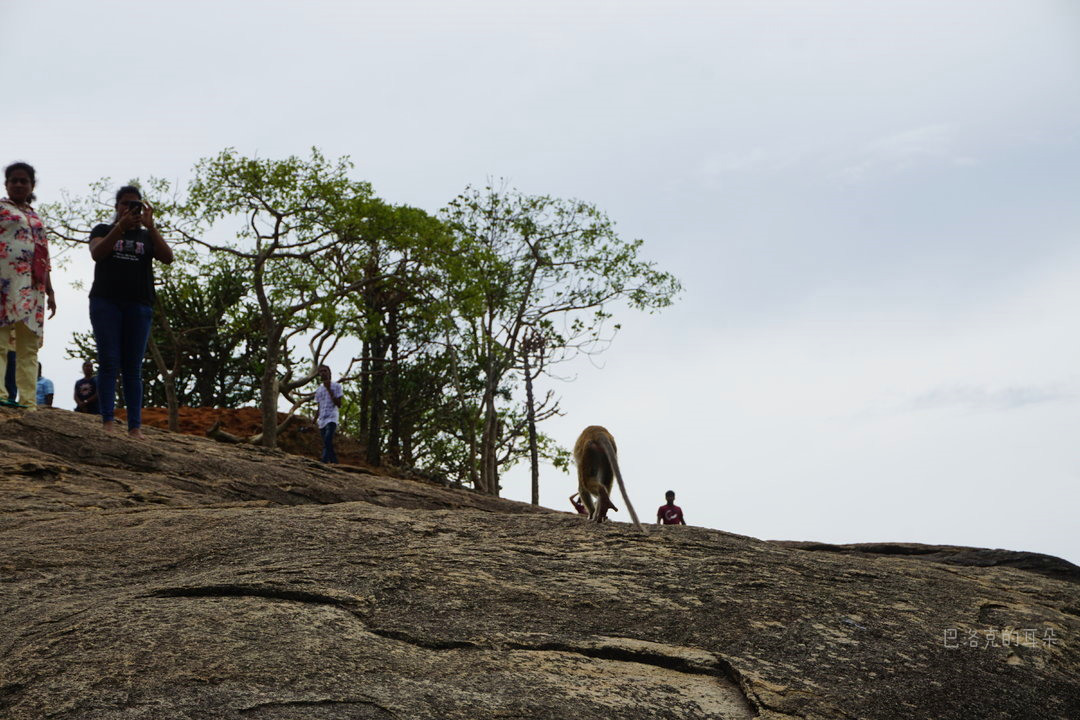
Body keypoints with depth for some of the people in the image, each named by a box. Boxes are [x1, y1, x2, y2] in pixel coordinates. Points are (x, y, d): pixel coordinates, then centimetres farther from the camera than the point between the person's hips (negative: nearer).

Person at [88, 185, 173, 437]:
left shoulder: (147, 236, 20)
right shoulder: (103, 230, 17)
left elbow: (167, 257, 1)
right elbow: (97, 253, -5)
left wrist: (150, 226, -6)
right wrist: (121, 226, -13)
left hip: (139, 305, 1)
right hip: (106, 302, -1)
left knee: (133, 367, -3)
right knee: (109, 363, -10)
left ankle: (135, 427, -9)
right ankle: (108, 421, -15)